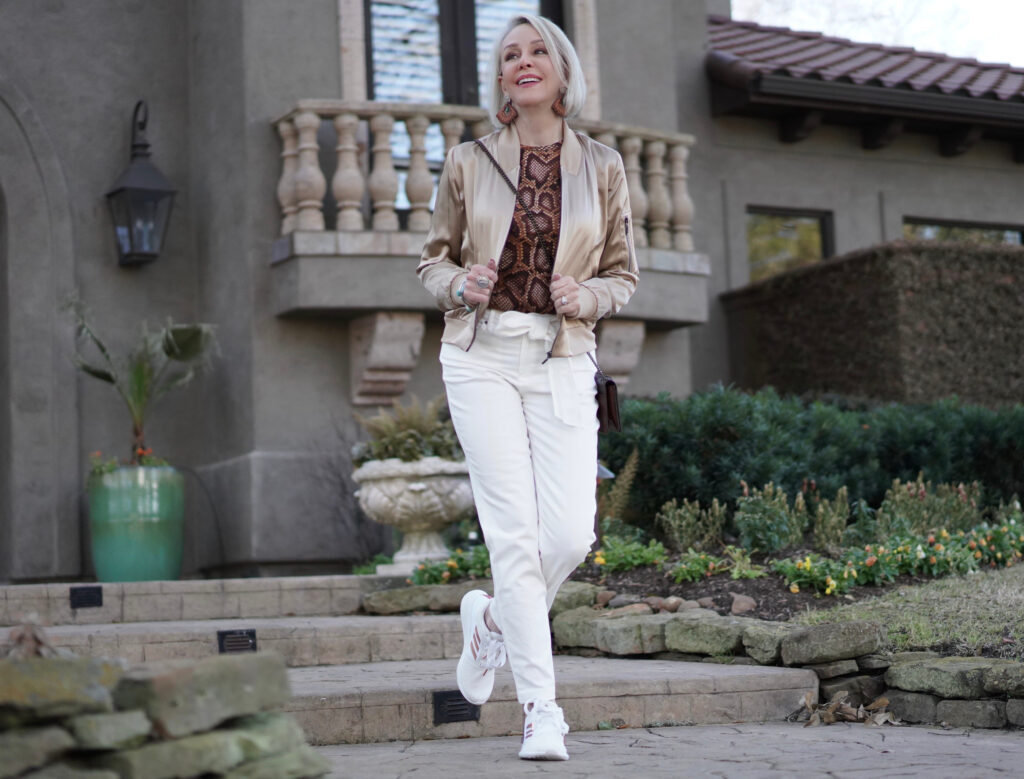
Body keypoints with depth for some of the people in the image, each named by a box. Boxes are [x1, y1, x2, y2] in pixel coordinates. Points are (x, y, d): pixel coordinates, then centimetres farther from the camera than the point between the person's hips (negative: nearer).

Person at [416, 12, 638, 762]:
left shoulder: (601, 166, 9)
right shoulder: (469, 161, 7)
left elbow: (623, 274, 13)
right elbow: (434, 258, 14)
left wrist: (586, 296, -8)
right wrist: (461, 283, -8)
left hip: (562, 360, 1)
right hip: (482, 353, -1)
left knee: (571, 535, -8)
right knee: (515, 530, -9)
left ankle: (494, 618, 25)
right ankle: (540, 709, -2)